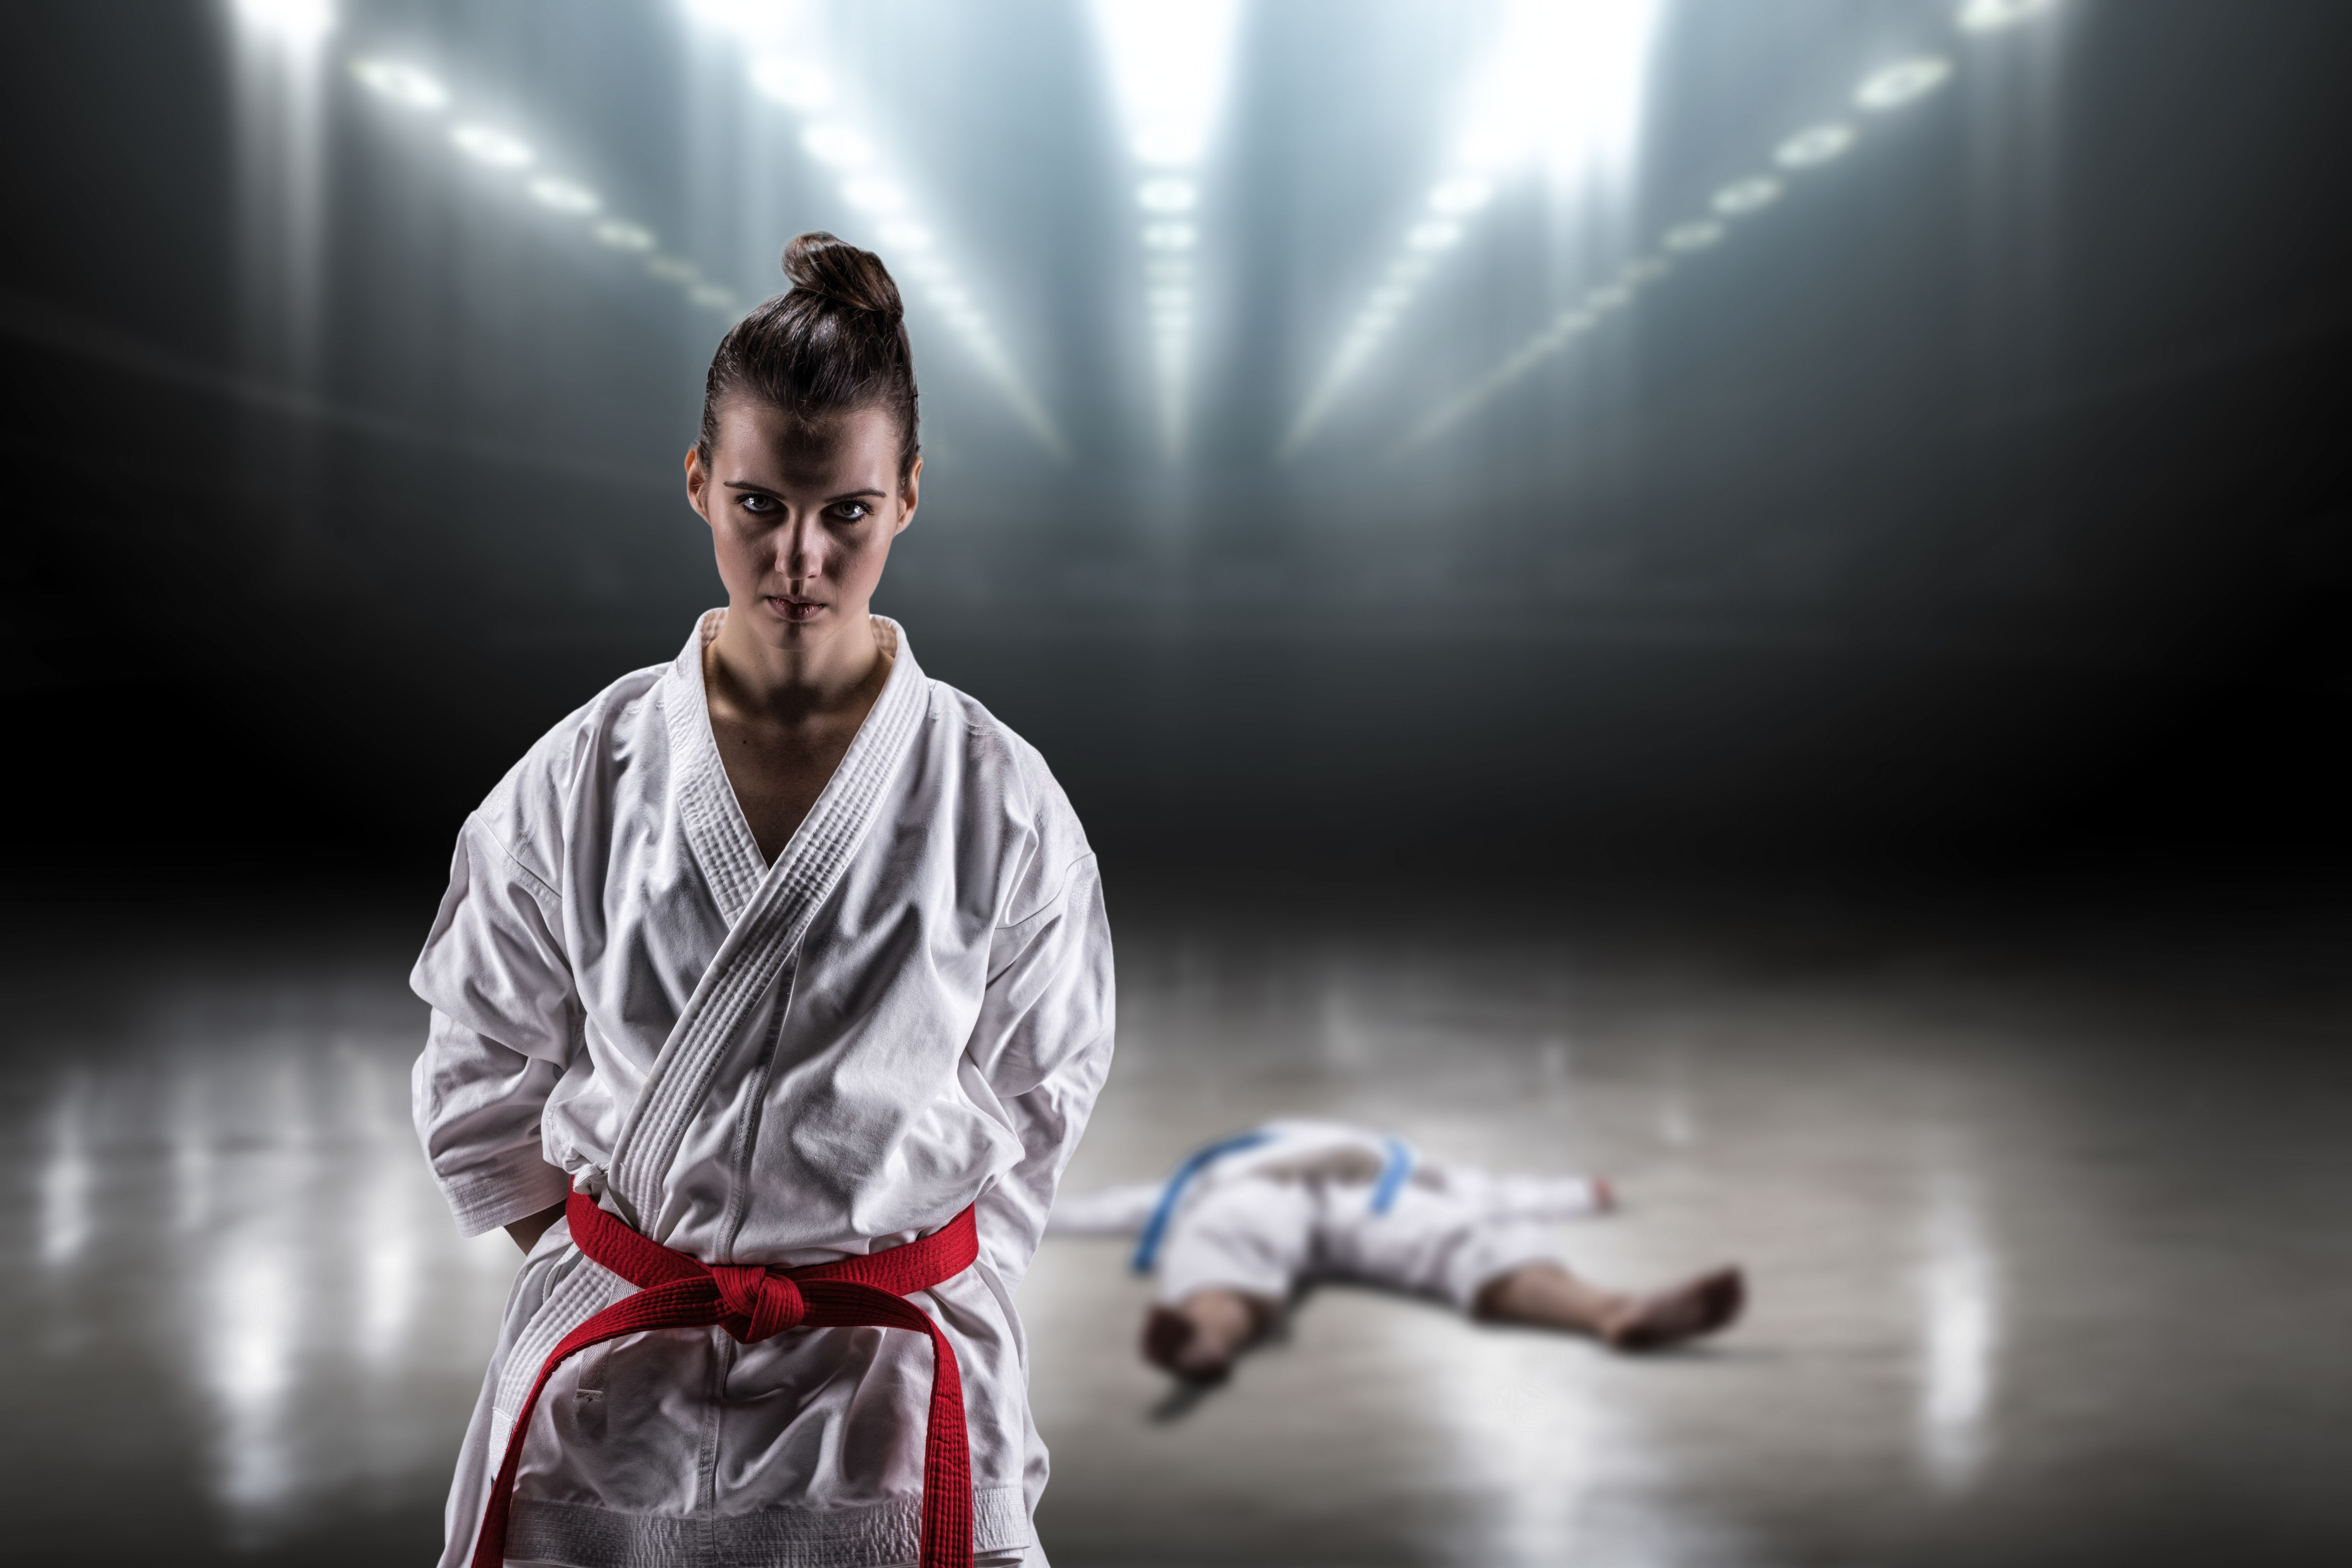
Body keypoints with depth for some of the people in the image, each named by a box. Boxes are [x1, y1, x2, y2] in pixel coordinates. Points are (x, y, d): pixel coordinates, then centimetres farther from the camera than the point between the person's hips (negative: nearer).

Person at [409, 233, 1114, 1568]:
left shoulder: (1002, 803, -9)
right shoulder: (582, 781, -6)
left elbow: (1041, 1093, 4)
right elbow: (484, 1078, 7)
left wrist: (937, 1286, 5)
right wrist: (588, 1249, 8)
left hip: (895, 1371, -1)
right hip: (614, 1358, 1)